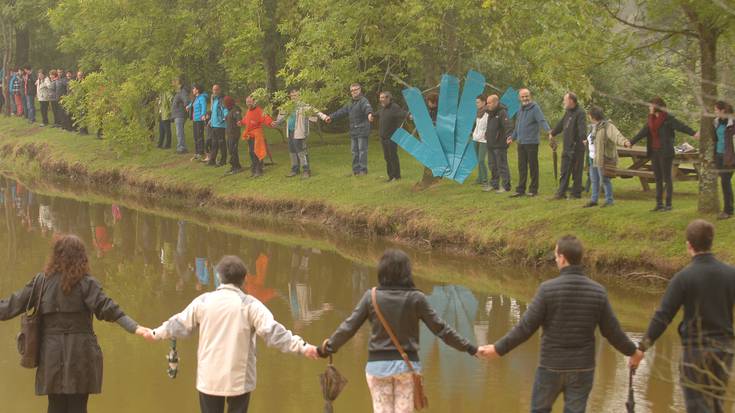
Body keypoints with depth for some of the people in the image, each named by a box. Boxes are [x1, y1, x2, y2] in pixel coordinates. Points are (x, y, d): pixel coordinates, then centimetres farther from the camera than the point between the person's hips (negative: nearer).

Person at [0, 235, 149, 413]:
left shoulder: (41, 281, 3)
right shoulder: (86, 283, -5)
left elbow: (15, 304, 7)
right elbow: (107, 308, -17)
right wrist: (134, 328, -21)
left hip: (51, 352, 2)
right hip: (80, 351, -2)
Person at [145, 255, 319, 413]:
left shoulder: (203, 301, 0)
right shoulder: (249, 304, -9)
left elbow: (180, 324, 11)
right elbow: (272, 330, -18)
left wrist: (155, 333, 28)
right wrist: (302, 347, -18)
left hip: (209, 378, 2)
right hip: (239, 379, -2)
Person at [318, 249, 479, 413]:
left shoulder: (371, 296, -3)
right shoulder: (416, 298, -5)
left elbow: (348, 327, 0)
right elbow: (440, 328, -3)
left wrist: (327, 348, 13)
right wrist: (470, 348, 4)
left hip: (378, 364, 0)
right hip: (407, 363, 0)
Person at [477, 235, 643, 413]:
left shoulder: (548, 289, -16)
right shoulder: (597, 291, -6)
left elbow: (525, 327, -14)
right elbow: (612, 331, 1)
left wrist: (499, 349, -2)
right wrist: (632, 351, 19)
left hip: (551, 367, -2)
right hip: (582, 368, 2)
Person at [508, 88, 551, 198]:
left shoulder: (535, 108, -9)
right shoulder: (521, 110, 17)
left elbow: (542, 121, -23)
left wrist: (548, 130, -39)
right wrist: (513, 137, 33)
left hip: (531, 143, -8)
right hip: (521, 143, 8)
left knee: (533, 167, 1)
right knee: (522, 167, 10)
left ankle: (533, 190, 8)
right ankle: (520, 190, 15)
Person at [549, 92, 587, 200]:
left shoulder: (580, 113, -13)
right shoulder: (568, 112, 14)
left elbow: (582, 128, -28)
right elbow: (561, 124, 31)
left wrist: (584, 138, -44)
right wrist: (552, 133, 43)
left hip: (577, 148, -9)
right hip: (567, 147, 9)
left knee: (576, 172, 0)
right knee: (564, 171, 11)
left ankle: (576, 193, 6)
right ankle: (561, 193, 16)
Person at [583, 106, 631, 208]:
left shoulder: (607, 126, -17)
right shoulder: (595, 127, 13)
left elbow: (616, 135, -32)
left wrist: (624, 142, -52)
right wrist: (587, 141, 54)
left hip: (603, 158, -9)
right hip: (593, 158, 9)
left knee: (604, 179, -3)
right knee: (594, 180, 15)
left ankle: (609, 200, 7)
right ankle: (594, 200, 25)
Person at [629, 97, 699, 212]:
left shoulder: (668, 118, -11)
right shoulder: (651, 119, 11)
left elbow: (681, 126, -24)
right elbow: (643, 132, 21)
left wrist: (693, 133, -40)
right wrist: (631, 142, 27)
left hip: (665, 152, -7)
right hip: (654, 152, 7)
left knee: (667, 178, -1)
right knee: (658, 178, 9)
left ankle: (668, 204, 4)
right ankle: (659, 204, 14)